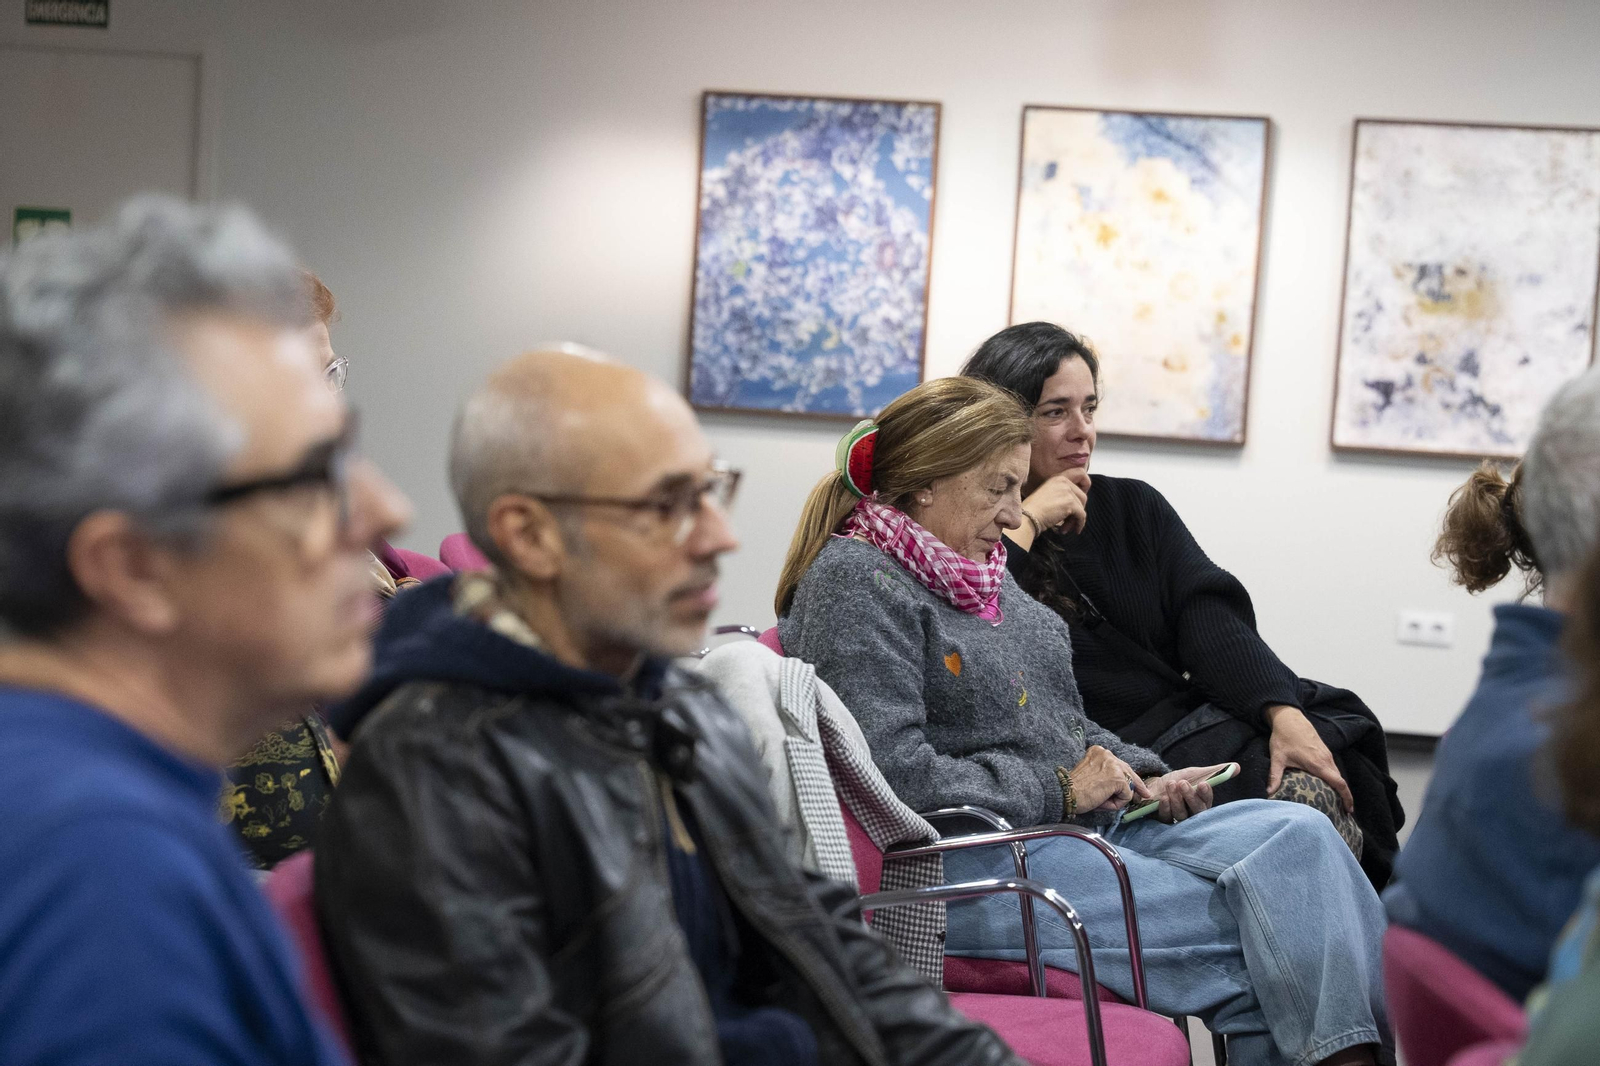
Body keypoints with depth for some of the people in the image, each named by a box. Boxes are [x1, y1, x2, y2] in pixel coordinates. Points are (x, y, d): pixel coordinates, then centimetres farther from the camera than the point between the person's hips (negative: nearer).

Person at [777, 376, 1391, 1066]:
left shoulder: (984, 570, 21)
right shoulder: (853, 581, -9)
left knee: (1298, 833, -15)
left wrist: (1142, 780, 9)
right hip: (970, 866, -9)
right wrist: (1057, 790, -13)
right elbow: (894, 774, -20)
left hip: (1081, 824, 9)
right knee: (1235, 932, -24)